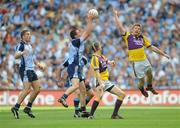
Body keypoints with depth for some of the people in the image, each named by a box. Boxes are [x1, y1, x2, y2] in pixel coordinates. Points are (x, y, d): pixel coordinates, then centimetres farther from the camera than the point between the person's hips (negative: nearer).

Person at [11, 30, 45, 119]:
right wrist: (22, 53, -44)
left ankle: (28, 108, 12)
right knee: (27, 89, -17)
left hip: (31, 70, 9)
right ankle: (15, 108, -12)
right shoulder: (21, 45, -9)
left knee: (37, 89, 5)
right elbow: (16, 56, -24)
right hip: (25, 69, -9)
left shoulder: (29, 45, 18)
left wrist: (38, 64, 30)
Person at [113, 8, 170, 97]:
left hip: (144, 60, 4)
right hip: (136, 62, -4)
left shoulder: (142, 38, 8)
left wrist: (163, 54, 12)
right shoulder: (128, 36, -4)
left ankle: (149, 87, 48)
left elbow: (151, 47, 13)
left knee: (149, 74, 16)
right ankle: (141, 88, 35)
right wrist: (116, 15, -8)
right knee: (142, 79, 0)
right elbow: (120, 27, -9)